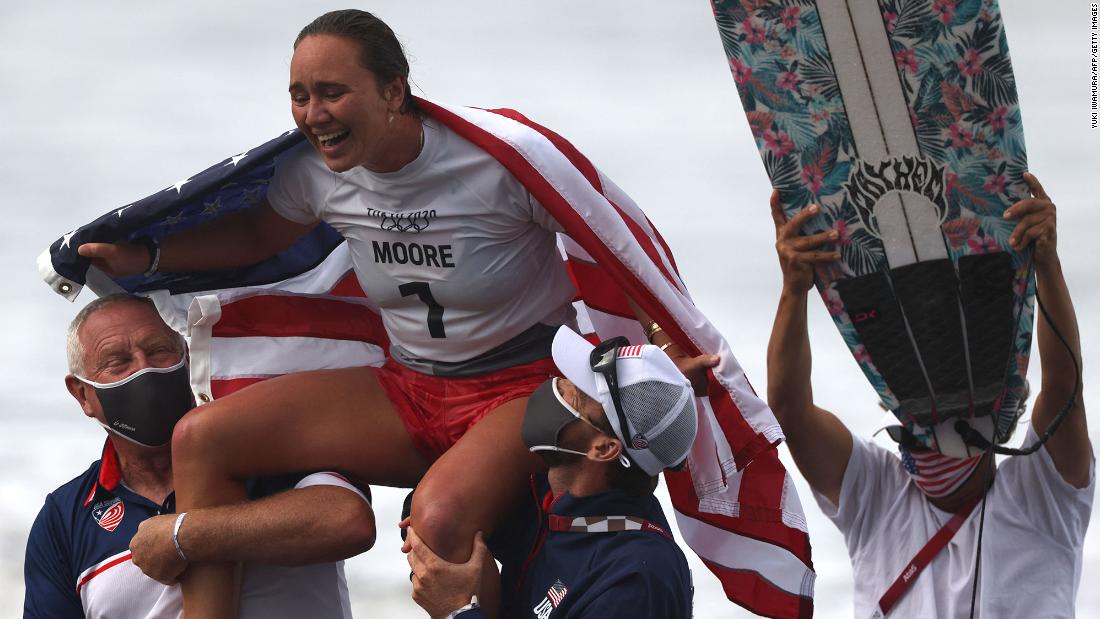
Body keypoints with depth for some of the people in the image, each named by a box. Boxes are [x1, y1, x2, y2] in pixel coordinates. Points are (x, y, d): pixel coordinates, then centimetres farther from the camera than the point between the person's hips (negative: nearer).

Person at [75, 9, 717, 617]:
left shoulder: (498, 161, -21)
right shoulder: (316, 174, -4)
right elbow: (257, 236, 18)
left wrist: (670, 347, -25)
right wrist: (145, 258, 6)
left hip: (530, 386, -6)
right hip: (412, 392, 7)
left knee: (441, 519, -40)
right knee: (202, 439, -9)